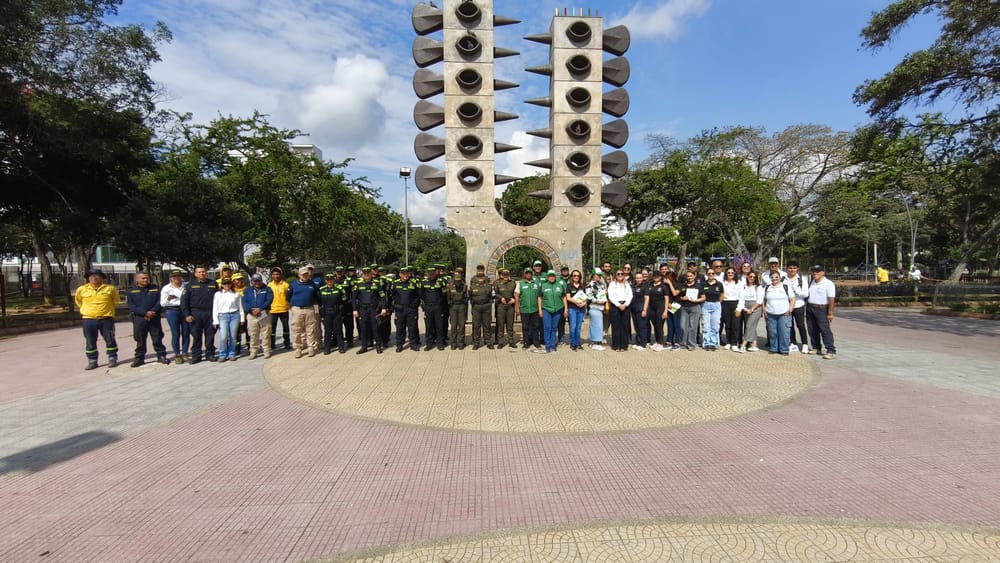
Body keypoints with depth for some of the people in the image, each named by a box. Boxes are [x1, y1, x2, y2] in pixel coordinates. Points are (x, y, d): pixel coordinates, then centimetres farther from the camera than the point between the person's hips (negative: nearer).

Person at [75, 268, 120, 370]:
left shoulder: (110, 288, -2)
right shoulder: (81, 290, 1)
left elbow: (115, 301, 13)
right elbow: (78, 302, 19)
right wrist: (86, 310, 16)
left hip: (106, 319, -1)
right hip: (88, 320, 1)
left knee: (110, 340, 4)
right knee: (90, 342, 8)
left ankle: (112, 359, 14)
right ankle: (92, 361, 17)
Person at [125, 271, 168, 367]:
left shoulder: (155, 289, 9)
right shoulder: (130, 291, 5)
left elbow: (159, 302, 2)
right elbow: (131, 306, -5)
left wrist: (153, 312, -14)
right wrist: (145, 313, -17)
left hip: (154, 318, 1)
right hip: (139, 319, -1)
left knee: (157, 338, 2)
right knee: (140, 340, 5)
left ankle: (161, 356, 9)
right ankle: (139, 358, 13)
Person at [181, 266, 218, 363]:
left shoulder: (213, 284, 9)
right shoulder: (191, 285, 6)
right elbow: (184, 301, 4)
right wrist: (187, 315, -5)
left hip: (210, 313, 1)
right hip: (196, 314, -1)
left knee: (210, 334, 5)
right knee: (196, 336, 1)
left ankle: (210, 354, 13)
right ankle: (196, 355, 8)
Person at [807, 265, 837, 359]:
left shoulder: (828, 284, -10)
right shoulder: (811, 282, 12)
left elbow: (831, 299, -14)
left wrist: (830, 313, -17)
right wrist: (807, 309, 12)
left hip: (821, 310, -7)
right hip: (810, 309, 7)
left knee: (825, 330, -8)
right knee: (812, 330, 11)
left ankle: (831, 351, -6)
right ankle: (816, 348, 23)